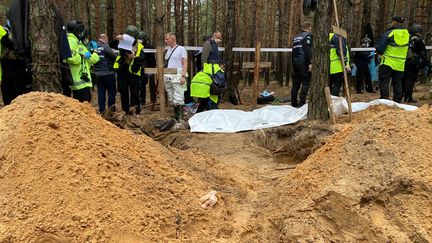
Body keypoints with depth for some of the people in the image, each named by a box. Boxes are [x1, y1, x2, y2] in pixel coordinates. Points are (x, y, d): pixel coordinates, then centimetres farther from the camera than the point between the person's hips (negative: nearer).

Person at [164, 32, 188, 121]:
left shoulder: (181, 49, -2)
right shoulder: (169, 50, 18)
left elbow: (185, 63, -7)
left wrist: (183, 76, -17)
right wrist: (163, 75, 13)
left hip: (177, 77, -7)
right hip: (168, 77, 7)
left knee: (178, 99, -9)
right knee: (172, 99, 9)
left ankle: (180, 119, -5)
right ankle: (175, 117, 17)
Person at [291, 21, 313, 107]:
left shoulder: (296, 37, 21)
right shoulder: (308, 35, -3)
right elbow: (308, 50, -16)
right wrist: (310, 63, -18)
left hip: (295, 62, 8)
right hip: (303, 63, -8)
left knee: (295, 84, 10)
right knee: (306, 83, -5)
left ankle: (294, 103, 13)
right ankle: (302, 103, -11)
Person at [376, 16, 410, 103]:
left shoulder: (389, 34, -12)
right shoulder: (407, 34, 4)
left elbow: (379, 49, -12)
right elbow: (407, 49, 14)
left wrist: (380, 52, 9)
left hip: (388, 63, -5)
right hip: (400, 64, 5)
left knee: (384, 82, -1)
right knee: (397, 83, 13)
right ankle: (398, 101, 15)